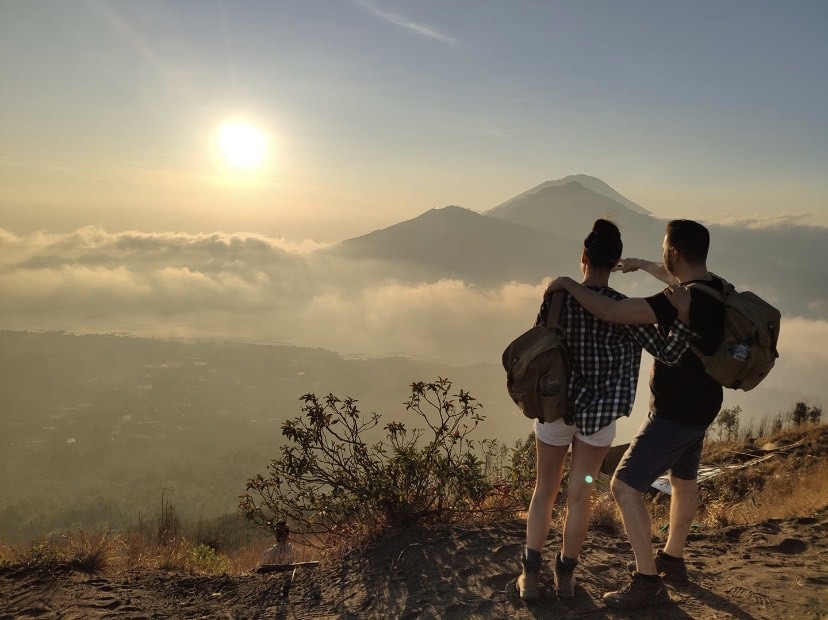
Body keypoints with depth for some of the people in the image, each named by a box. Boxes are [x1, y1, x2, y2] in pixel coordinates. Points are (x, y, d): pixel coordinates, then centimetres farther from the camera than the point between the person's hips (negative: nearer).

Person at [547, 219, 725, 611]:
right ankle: (672, 559, 42)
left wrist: (569, 284, -22)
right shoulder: (715, 289, -1)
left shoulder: (682, 302, -30)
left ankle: (648, 582, 3)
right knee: (683, 479, 24)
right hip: (699, 405, 10)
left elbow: (610, 312, -35)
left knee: (625, 487, -5)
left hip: (674, 413, -10)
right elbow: (682, 280, 24)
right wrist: (643, 266, 31)